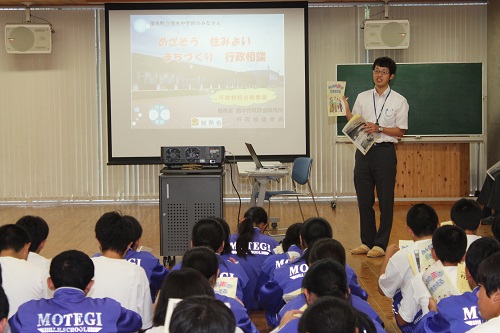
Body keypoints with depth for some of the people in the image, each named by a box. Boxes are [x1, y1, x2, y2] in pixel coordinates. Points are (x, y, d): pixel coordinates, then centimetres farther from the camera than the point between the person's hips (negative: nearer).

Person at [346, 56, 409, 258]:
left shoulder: (399, 101, 0)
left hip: (384, 151, -4)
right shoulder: (362, 98, 11)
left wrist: (379, 128, -15)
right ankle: (366, 241, 18)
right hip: (363, 151, 4)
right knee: (364, 199, 8)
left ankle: (381, 244, 7)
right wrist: (345, 107, -3)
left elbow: (400, 131, -2)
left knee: (385, 200, 0)